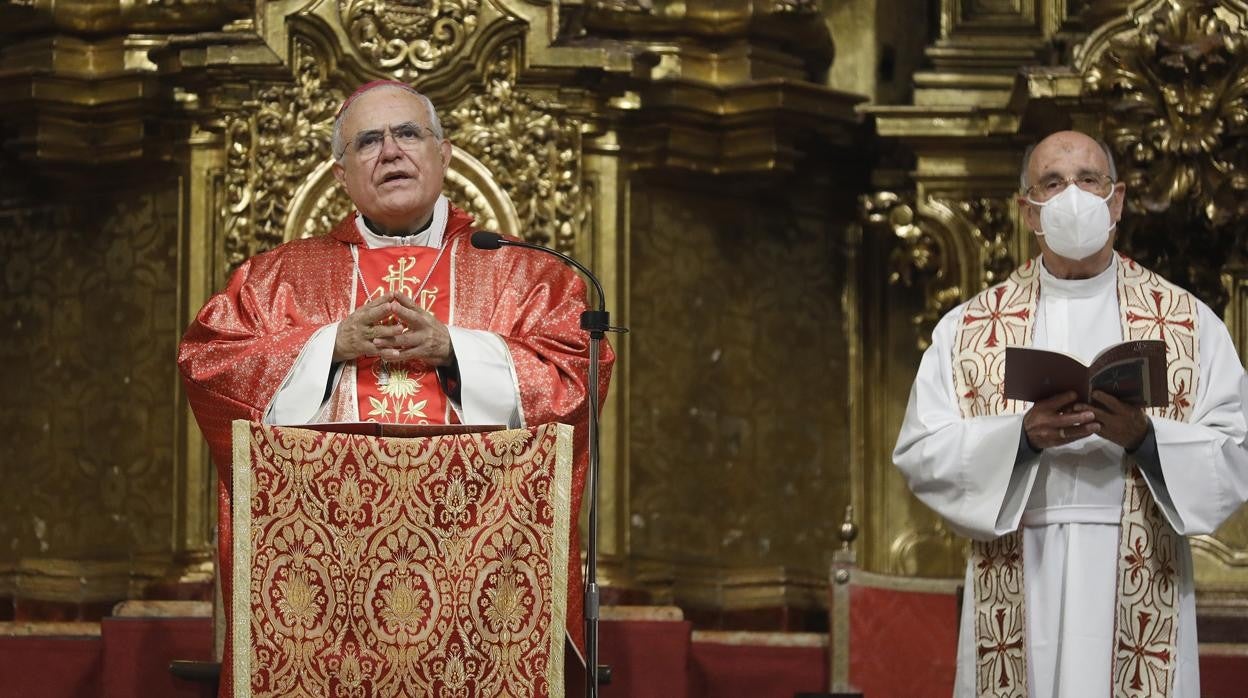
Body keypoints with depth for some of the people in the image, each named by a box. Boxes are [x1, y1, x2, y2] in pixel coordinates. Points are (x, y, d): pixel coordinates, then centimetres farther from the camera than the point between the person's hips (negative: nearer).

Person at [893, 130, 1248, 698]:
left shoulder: (1190, 323, 6)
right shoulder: (968, 327, 8)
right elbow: (919, 453, 0)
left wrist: (1145, 437, -17)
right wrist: (1022, 436, -15)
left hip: (1138, 591, 0)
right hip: (1017, 585, 0)